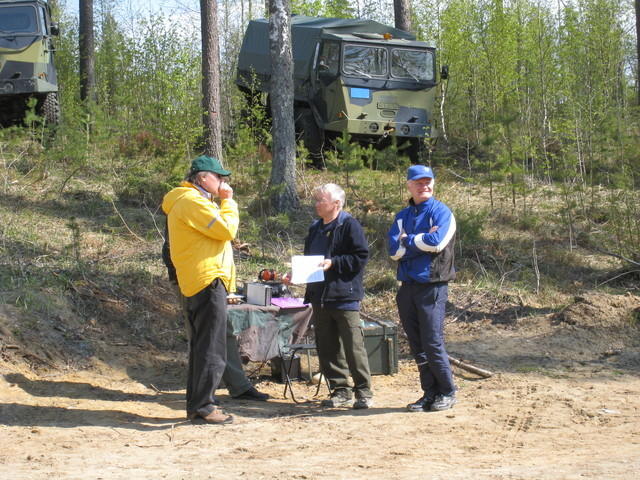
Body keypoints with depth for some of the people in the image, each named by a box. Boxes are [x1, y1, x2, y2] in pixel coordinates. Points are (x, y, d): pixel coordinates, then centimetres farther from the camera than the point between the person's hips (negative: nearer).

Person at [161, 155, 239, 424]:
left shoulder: (193, 200, 21)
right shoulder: (192, 201, -13)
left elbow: (217, 232, 22)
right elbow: (227, 230, -17)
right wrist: (228, 202, -7)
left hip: (196, 282, 11)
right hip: (207, 281, -11)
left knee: (202, 346, 15)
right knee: (212, 348, -9)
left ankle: (196, 404, 20)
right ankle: (204, 406, -7)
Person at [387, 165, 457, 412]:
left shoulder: (441, 212, -1)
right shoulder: (402, 216, 15)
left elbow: (437, 243, -18)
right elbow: (394, 250, 1)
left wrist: (408, 241, -5)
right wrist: (422, 240, -10)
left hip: (432, 286, -6)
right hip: (408, 287, 6)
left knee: (433, 343, -7)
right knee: (417, 345, 8)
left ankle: (447, 392, 5)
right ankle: (429, 393, 17)